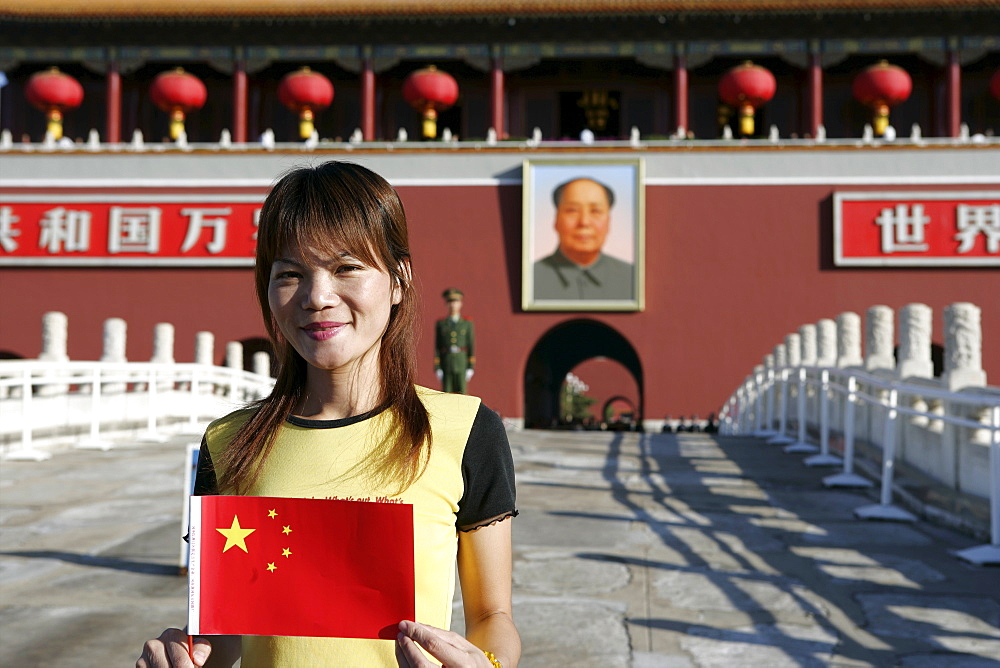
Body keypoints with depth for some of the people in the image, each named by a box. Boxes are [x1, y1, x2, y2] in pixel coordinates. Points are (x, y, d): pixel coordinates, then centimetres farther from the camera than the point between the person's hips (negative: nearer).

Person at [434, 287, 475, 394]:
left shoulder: (467, 323, 8)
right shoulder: (440, 324, 9)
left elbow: (472, 345, 6)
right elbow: (437, 347, 6)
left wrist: (471, 368, -1)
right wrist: (437, 368, -1)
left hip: (462, 364, 0)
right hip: (446, 364, 0)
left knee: (461, 394, -3)